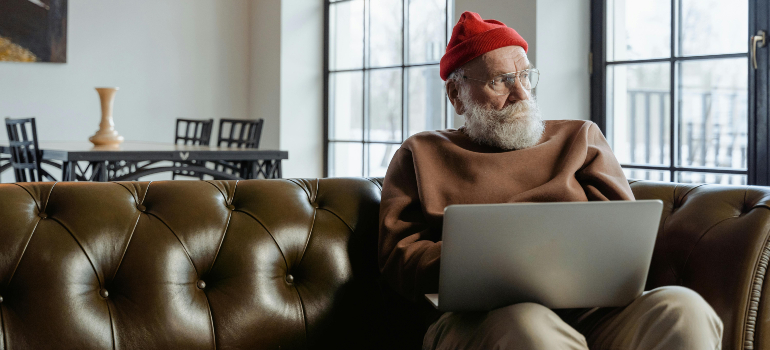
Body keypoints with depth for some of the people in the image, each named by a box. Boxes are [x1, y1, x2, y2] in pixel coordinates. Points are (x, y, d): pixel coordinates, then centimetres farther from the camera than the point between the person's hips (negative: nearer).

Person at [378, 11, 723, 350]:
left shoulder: (580, 137, 25)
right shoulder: (421, 155, 18)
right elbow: (397, 260, 5)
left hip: (590, 308, 3)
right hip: (477, 317, -3)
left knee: (680, 307, -29)